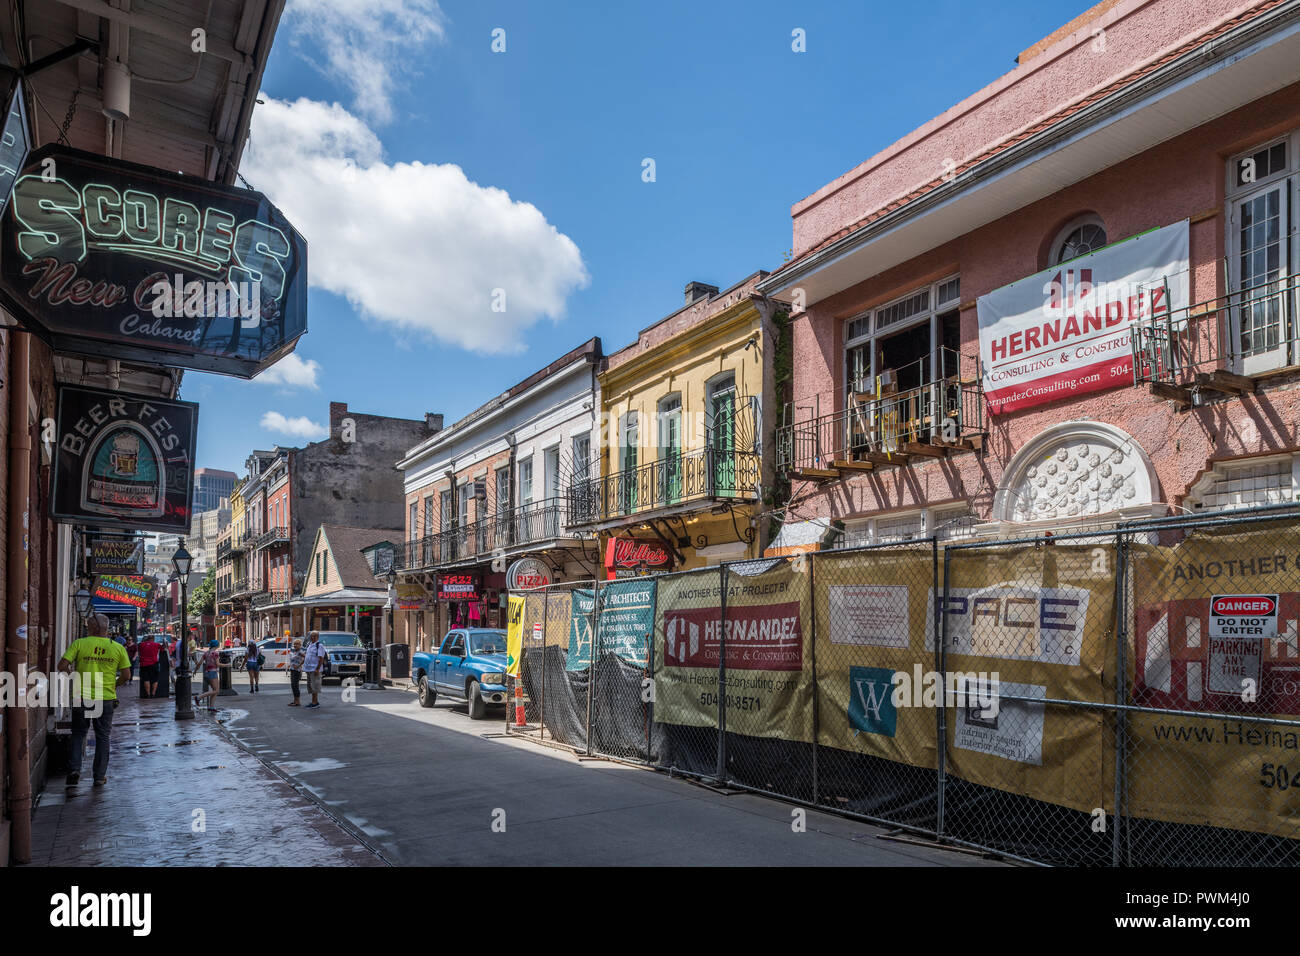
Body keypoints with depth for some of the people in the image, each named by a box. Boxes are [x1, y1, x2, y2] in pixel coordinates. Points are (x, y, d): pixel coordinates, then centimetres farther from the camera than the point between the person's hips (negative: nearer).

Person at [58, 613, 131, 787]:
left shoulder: (79, 644, -5)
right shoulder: (118, 647, 0)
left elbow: (62, 665, -11)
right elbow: (126, 674, 2)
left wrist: (70, 674, 9)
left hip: (82, 697, -1)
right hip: (106, 698, 1)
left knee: (78, 734, 17)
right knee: (102, 737, 11)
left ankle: (74, 768, 3)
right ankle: (100, 776, 13)